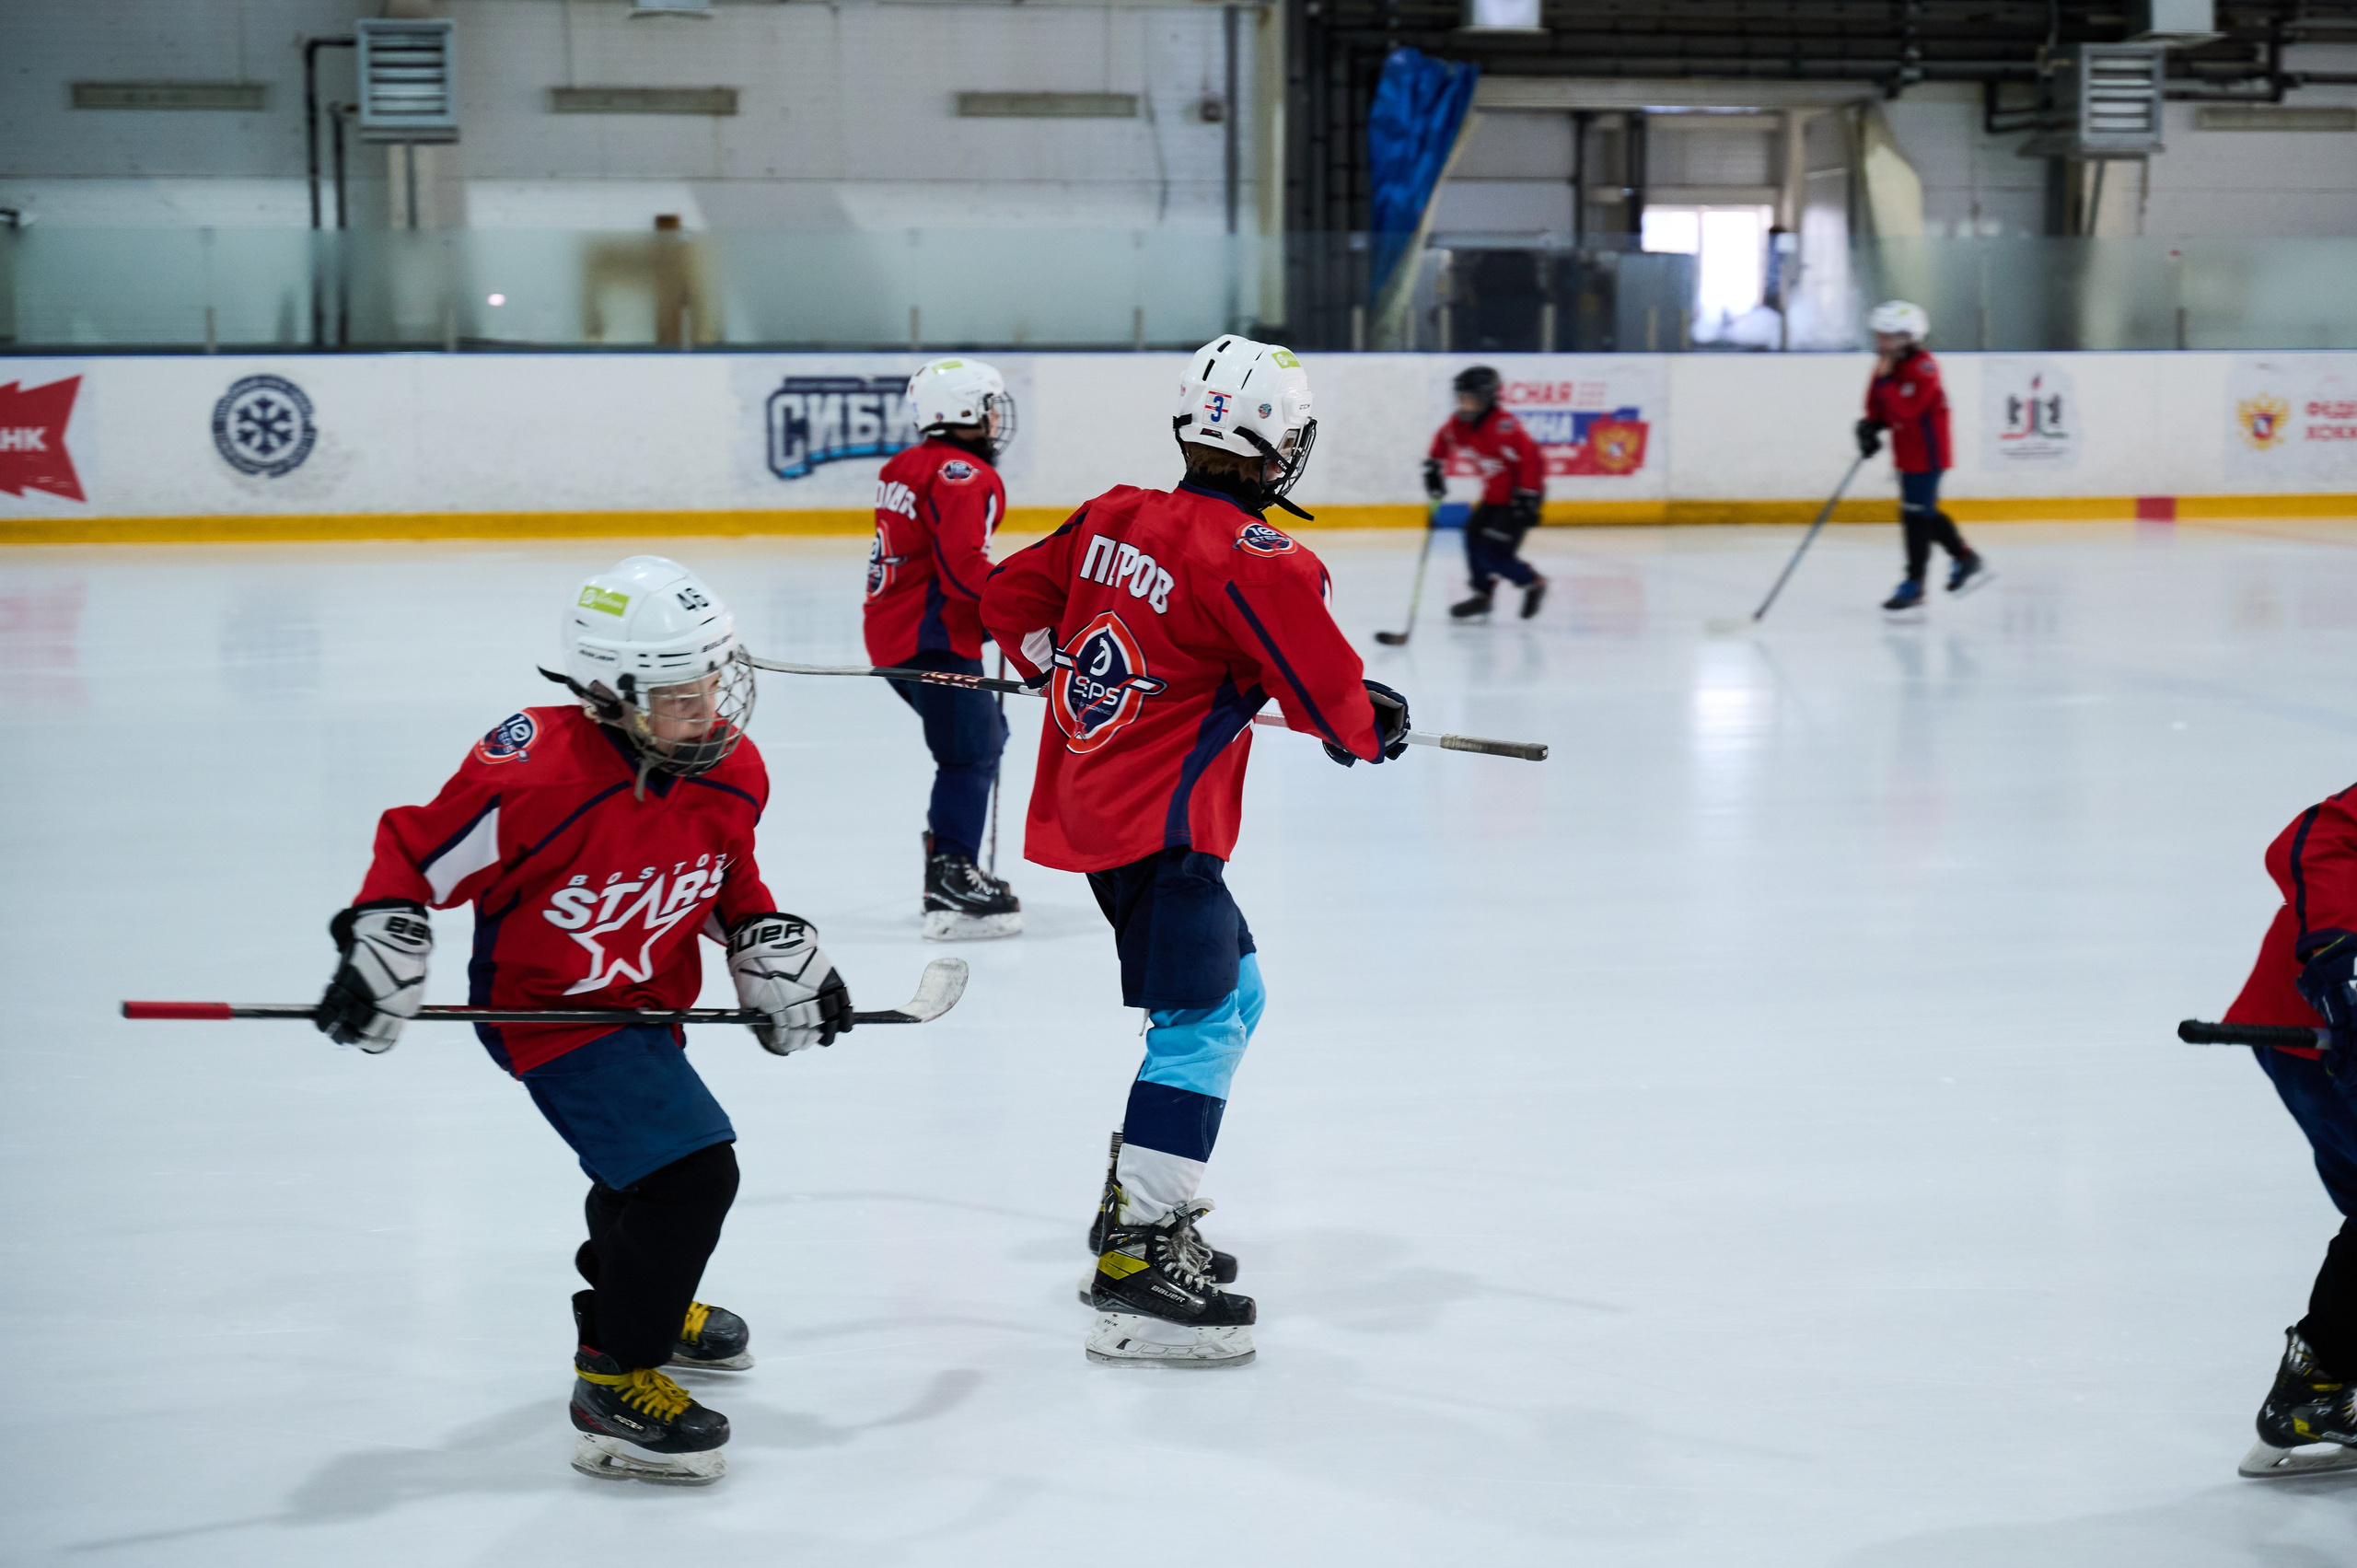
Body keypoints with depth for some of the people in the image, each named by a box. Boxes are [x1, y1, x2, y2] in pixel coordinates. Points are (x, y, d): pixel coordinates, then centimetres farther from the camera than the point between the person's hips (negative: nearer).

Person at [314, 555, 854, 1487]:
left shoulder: (732, 773, -10)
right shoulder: (539, 775, -32)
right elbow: (419, 849, -20)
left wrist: (774, 953, 4)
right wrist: (378, 949, -23)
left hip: (645, 1004, 8)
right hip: (545, 1010, -8)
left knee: (646, 1162, 30)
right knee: (689, 1173, -21)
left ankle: (637, 1301, 61)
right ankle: (614, 1384, -9)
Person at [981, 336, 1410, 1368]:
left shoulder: (1115, 518, 7)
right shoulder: (1256, 559, -17)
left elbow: (1013, 593, 19)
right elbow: (1325, 692, -13)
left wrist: (1058, 666, 33)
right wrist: (1375, 729, 8)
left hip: (1088, 800, 10)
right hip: (1157, 826, -10)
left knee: (1233, 992, 20)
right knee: (1200, 1025, -11)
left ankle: (1139, 1204, 24)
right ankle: (1138, 1262, -17)